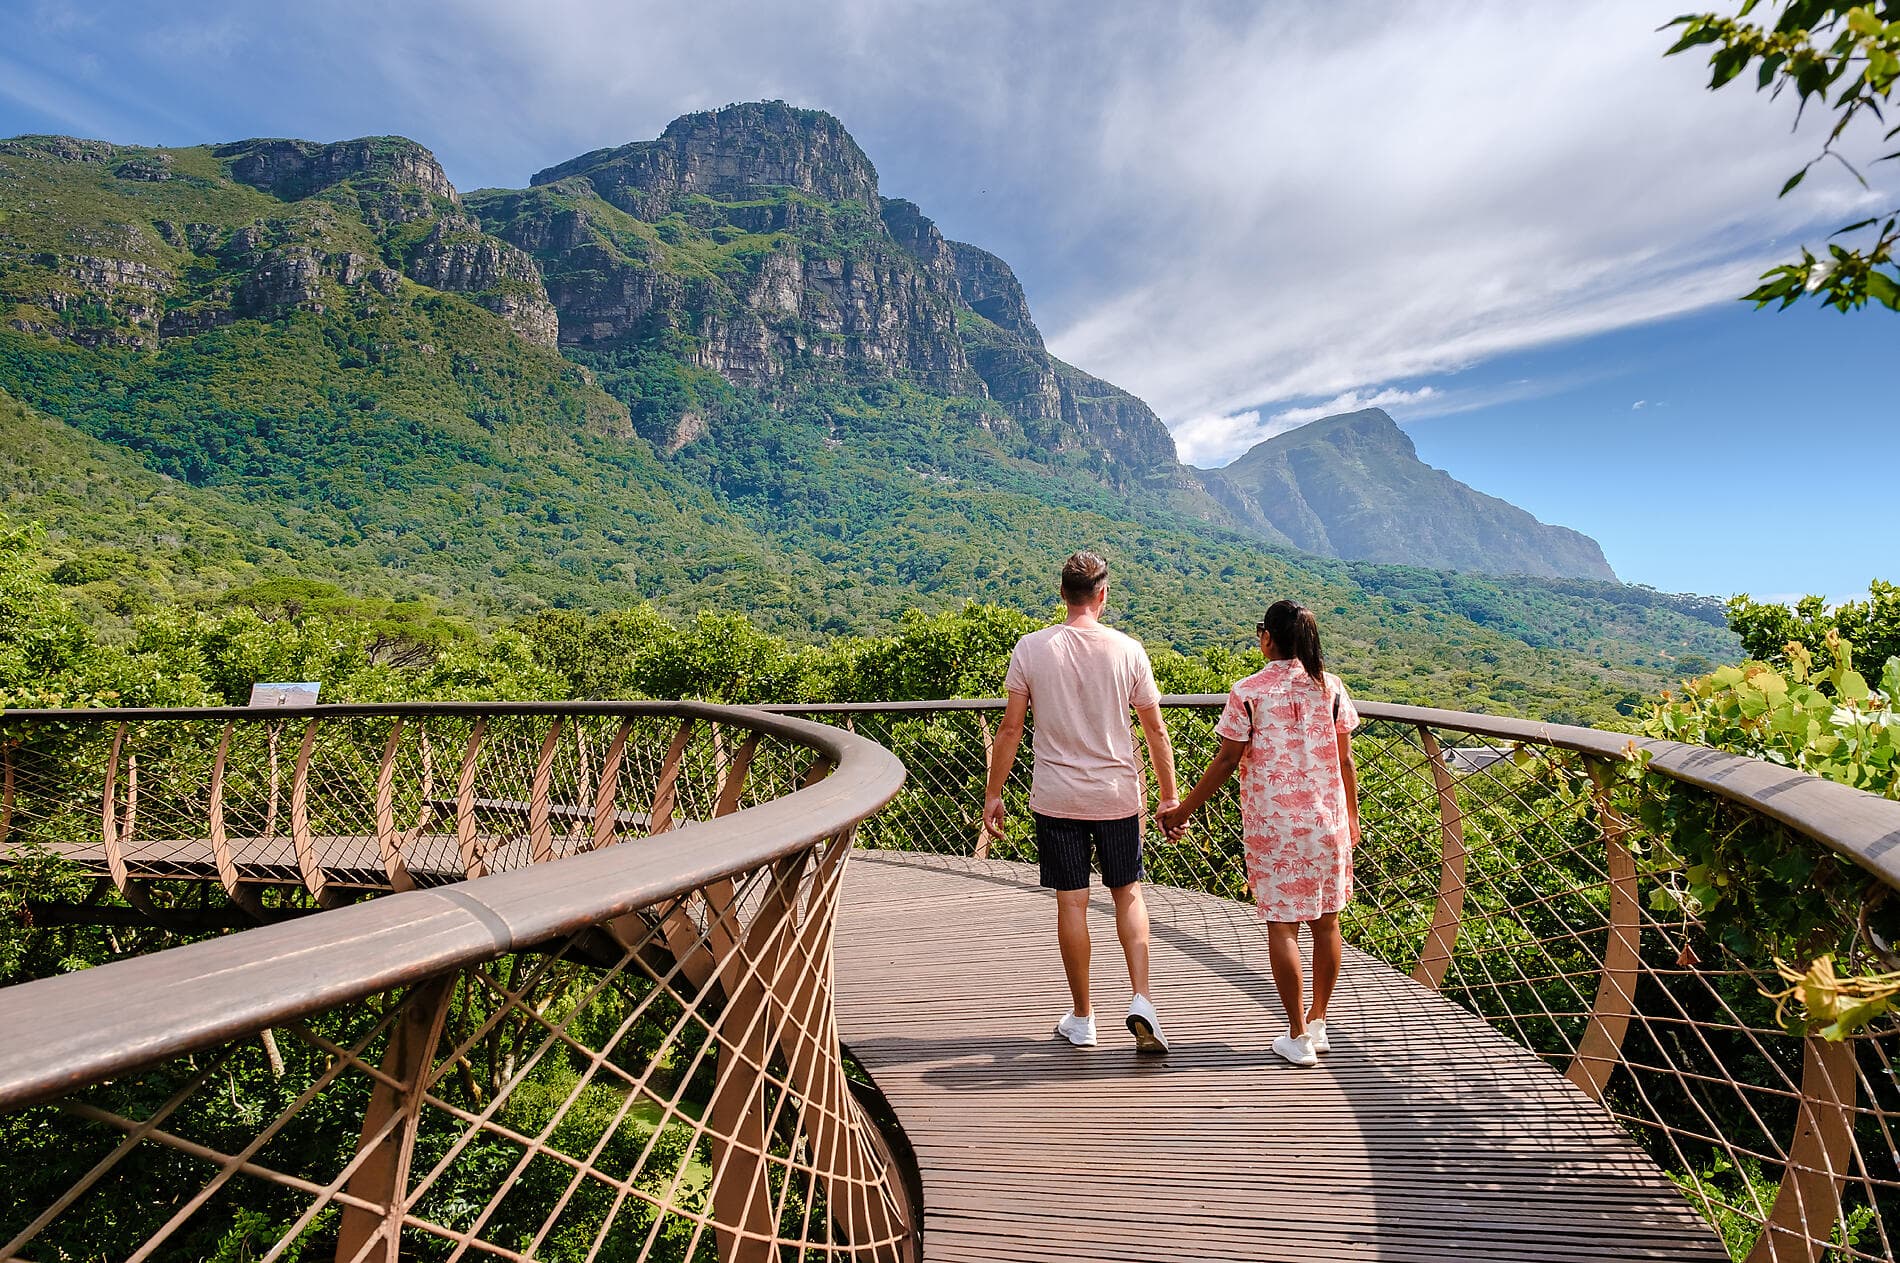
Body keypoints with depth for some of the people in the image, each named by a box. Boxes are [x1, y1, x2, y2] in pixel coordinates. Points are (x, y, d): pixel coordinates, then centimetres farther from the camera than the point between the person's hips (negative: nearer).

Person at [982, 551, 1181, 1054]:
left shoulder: (1031, 648, -7)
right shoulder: (1127, 650, -5)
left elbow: (1010, 730, -5)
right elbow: (1155, 730, 0)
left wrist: (992, 794, 4)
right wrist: (1169, 796, 9)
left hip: (1056, 799, 0)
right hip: (1118, 795, 1)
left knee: (1071, 901, 9)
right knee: (1128, 893, 17)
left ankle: (1082, 1018, 22)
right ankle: (1141, 1002, 6)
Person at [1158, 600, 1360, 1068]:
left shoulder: (1248, 692, -9)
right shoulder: (1330, 686, 1)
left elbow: (1227, 761, -8)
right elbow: (1345, 759, 6)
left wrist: (1183, 810, 1)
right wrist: (1352, 817, 19)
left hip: (1271, 824, -4)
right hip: (1326, 819, 4)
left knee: (1282, 925, 4)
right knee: (1326, 922, 15)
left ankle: (1298, 1036, 11)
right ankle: (1318, 1024, 28)